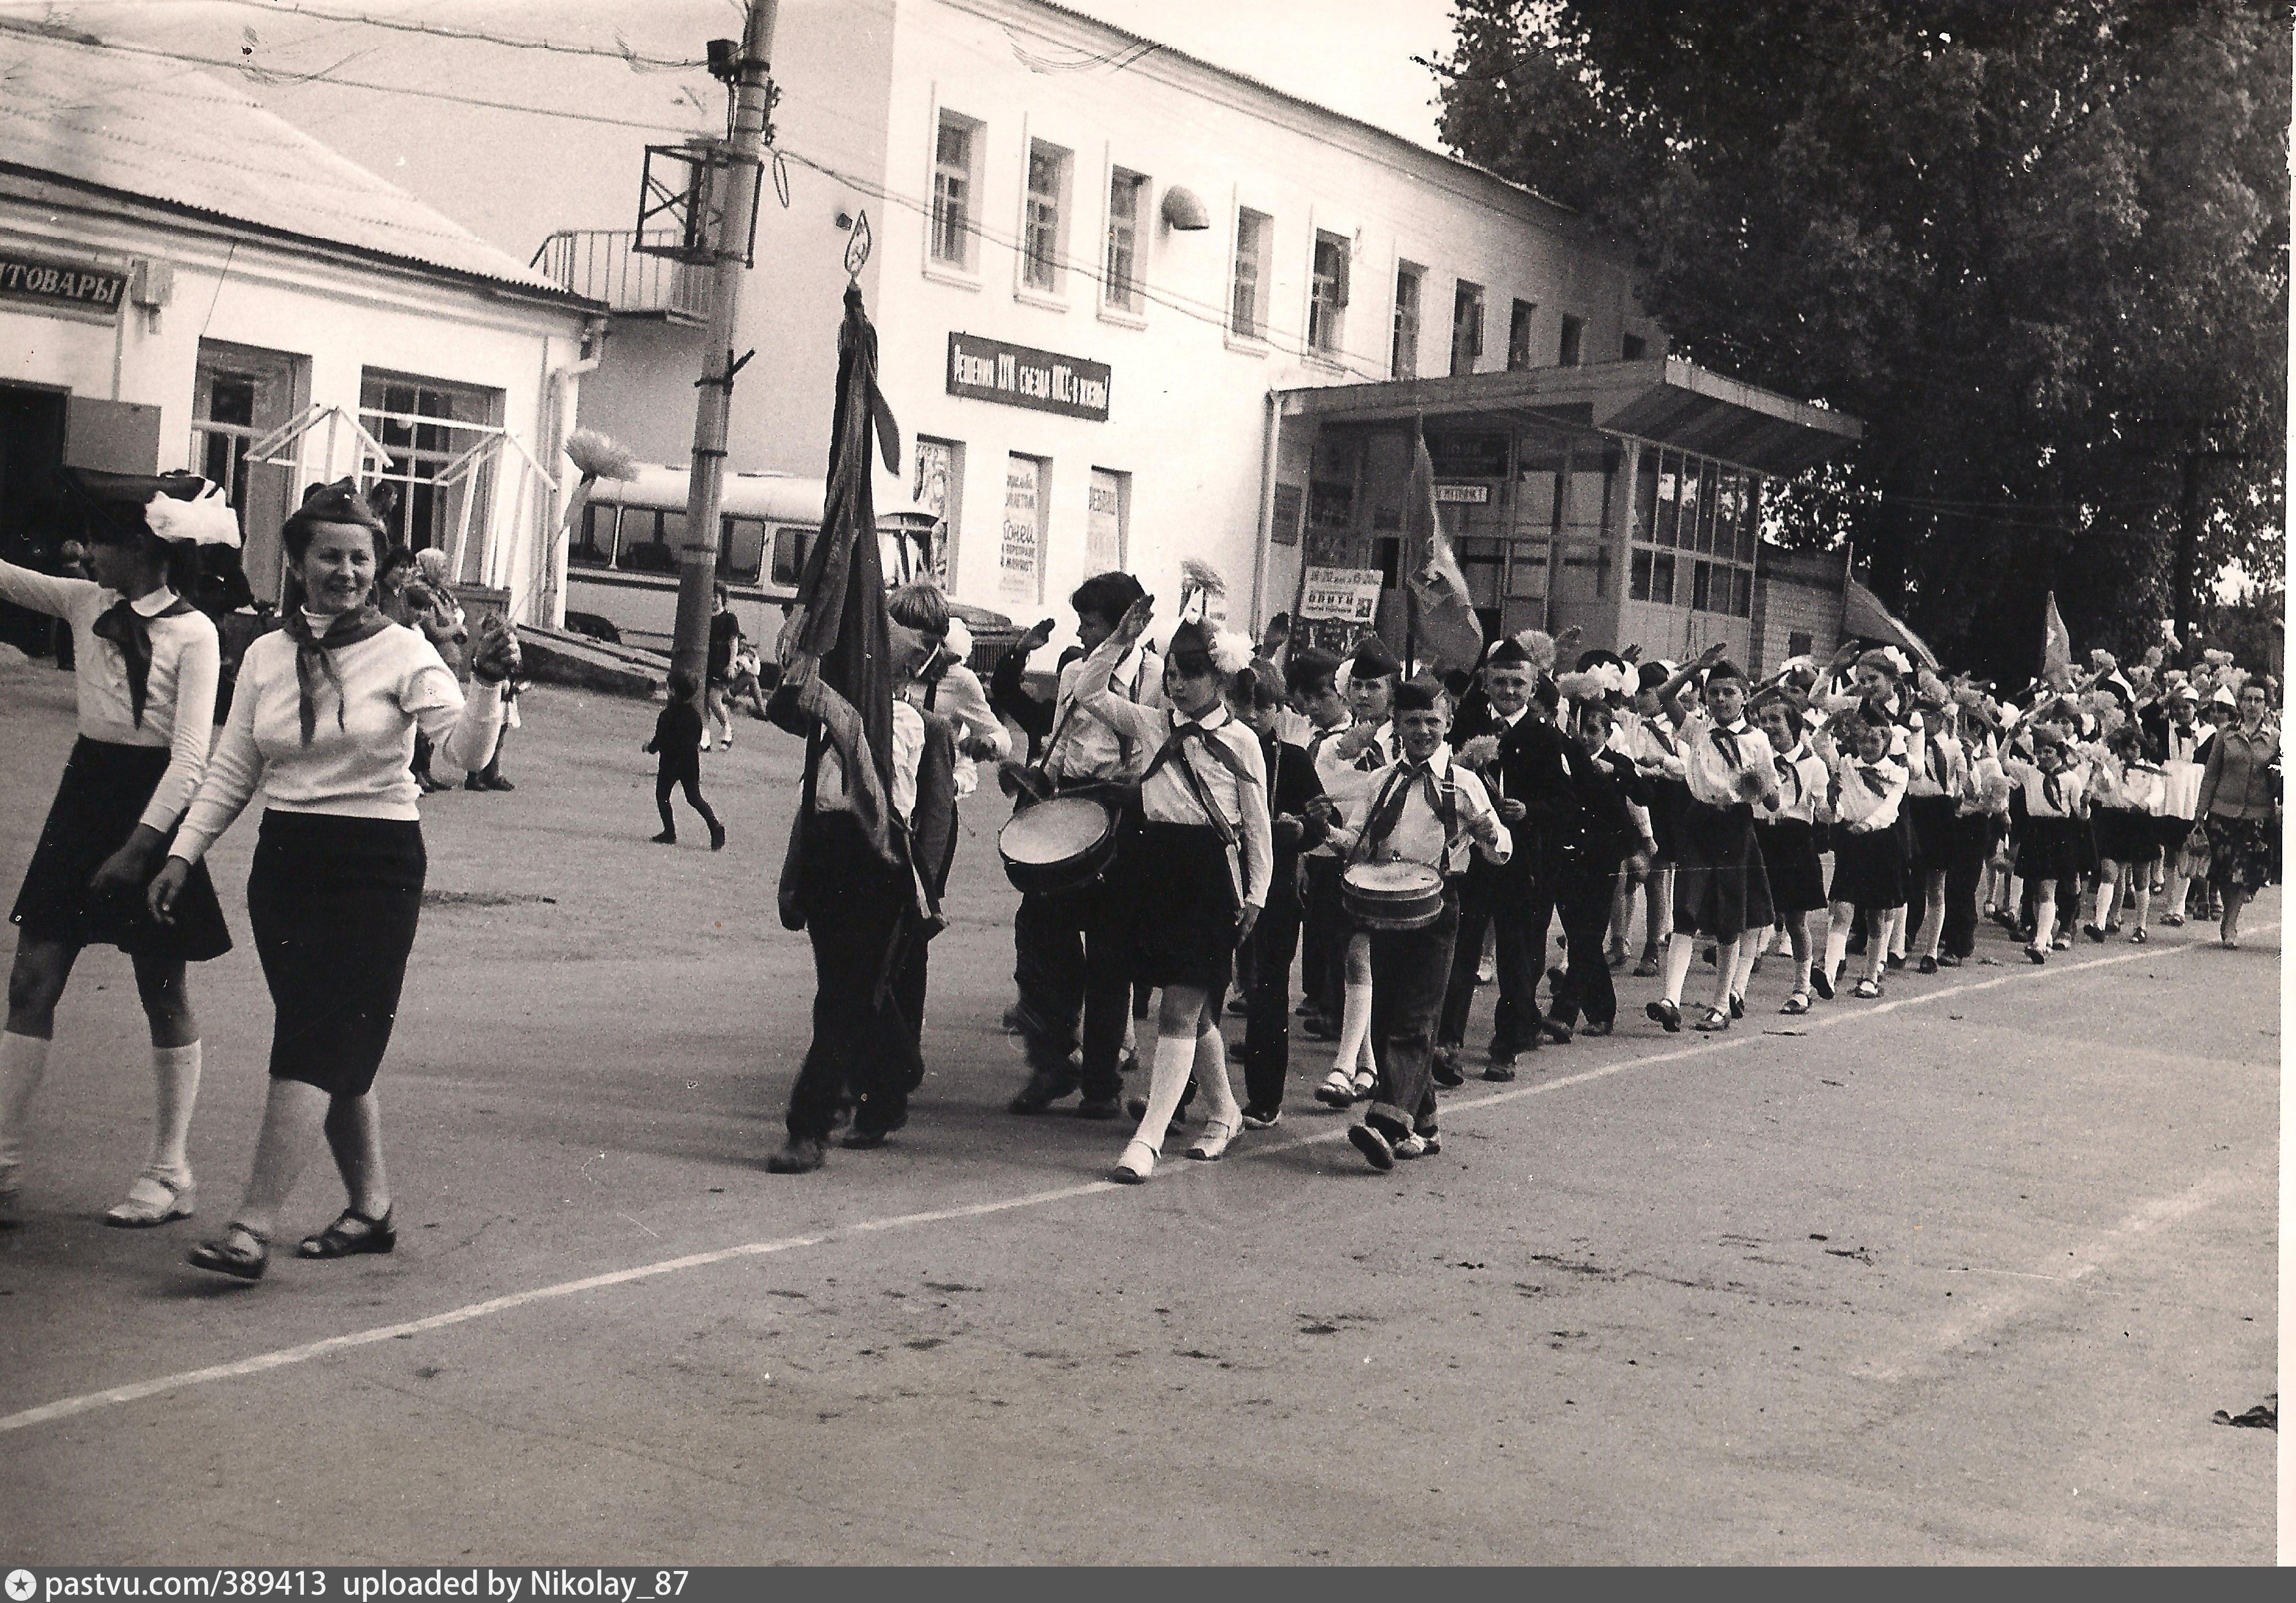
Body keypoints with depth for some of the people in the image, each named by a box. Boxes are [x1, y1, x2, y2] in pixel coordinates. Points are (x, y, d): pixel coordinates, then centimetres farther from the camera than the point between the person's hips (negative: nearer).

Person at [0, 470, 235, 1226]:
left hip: (152, 803, -6)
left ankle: (169, 1174, 15)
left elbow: (191, 758, -16)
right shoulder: (84, 603, 6)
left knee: (163, 995, 4)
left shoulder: (192, 633, -12)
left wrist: (140, 846, -20)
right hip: (85, 794, 6)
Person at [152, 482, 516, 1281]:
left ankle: (251, 1227, -11)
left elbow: (465, 752, -15)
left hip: (377, 862, -5)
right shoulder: (266, 657, 9)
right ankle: (371, 1207, 21)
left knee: (315, 1041, -9)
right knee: (335, 1048, 8)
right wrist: (182, 854, 6)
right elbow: (232, 773, 14)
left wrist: (487, 684, -32)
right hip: (285, 857, 5)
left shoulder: (403, 652, -4)